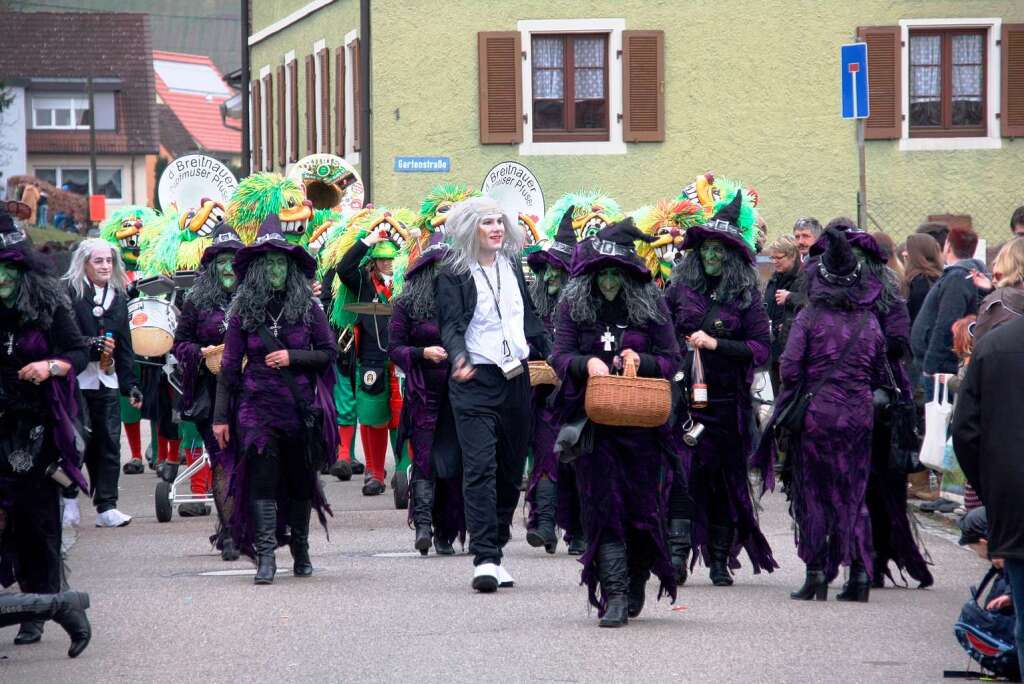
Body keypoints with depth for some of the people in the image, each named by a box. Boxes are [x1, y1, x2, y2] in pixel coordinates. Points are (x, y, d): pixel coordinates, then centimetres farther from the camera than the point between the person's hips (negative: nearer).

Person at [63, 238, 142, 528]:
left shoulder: (118, 296, 16)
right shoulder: (69, 293, -3)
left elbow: (125, 346, 17)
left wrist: (131, 385, 12)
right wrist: (93, 346, -21)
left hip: (107, 381, 5)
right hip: (76, 380, -5)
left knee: (109, 442, 0)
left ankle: (107, 506, 2)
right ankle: (68, 502, 6)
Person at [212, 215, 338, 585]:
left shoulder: (307, 307, 3)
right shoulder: (244, 310, 2)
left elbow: (329, 353, 6)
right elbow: (229, 364, 4)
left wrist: (292, 357, -11)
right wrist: (221, 415, 1)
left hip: (301, 405, 1)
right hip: (257, 403, -1)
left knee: (300, 480, 9)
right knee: (262, 477, -12)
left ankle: (300, 551, 25)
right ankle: (265, 555, -14)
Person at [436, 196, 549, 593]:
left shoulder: (512, 265, 12)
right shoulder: (454, 273, -5)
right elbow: (450, 325, -14)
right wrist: (459, 358, -32)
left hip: (516, 379, 6)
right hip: (475, 381, -6)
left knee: (512, 468, 8)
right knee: (480, 467, -14)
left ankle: (495, 549, 17)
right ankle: (485, 560, -19)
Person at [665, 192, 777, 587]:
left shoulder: (746, 296, 3)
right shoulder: (680, 288, 7)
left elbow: (762, 349, -3)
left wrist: (715, 344, -11)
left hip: (726, 401, 0)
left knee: (724, 477, 5)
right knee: (683, 473, -9)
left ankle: (720, 560, 12)